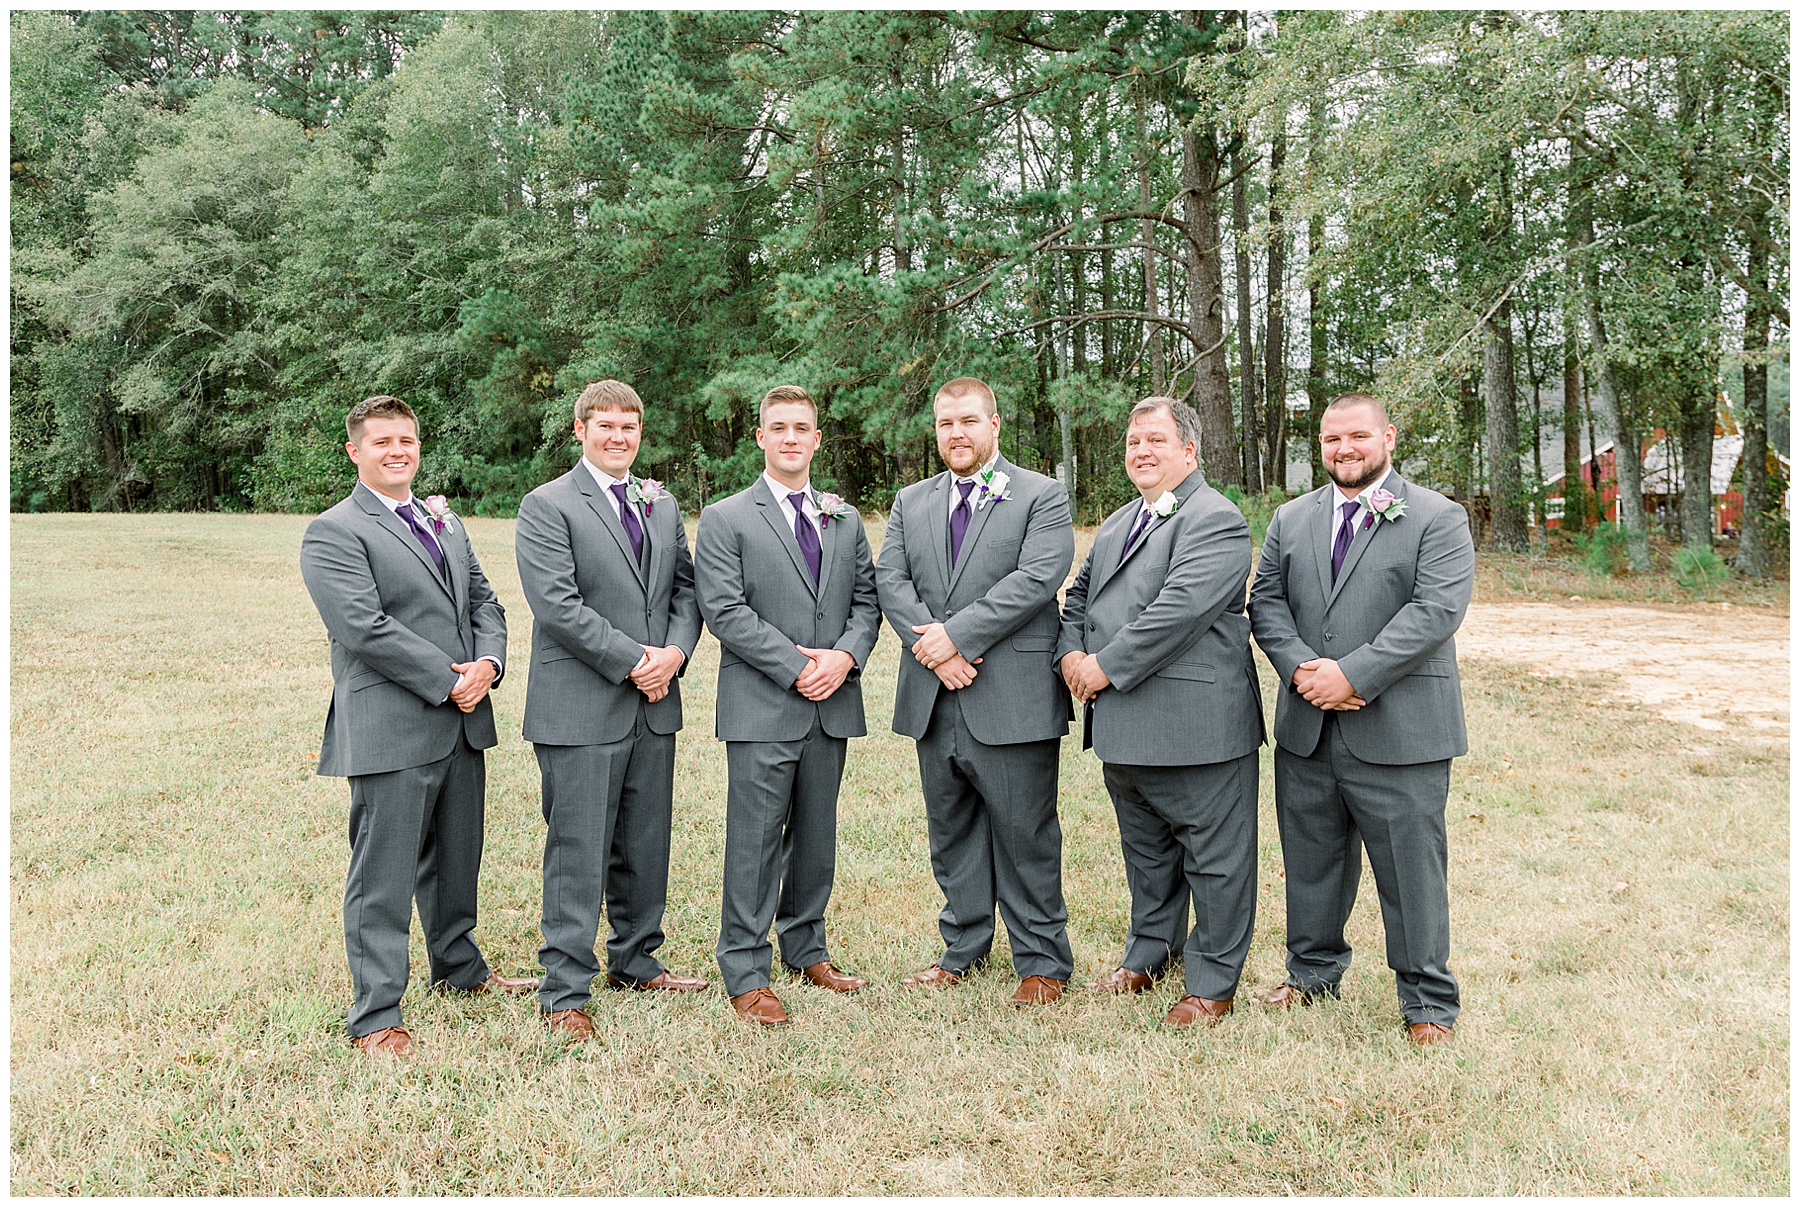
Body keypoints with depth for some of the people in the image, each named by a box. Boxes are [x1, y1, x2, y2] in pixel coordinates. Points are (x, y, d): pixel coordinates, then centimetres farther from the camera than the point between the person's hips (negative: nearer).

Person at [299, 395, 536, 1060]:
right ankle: (376, 1017, 9)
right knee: (382, 879, -1)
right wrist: (449, 682, -16)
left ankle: (459, 964, 40)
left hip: (463, 721, 7)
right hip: (391, 730, -7)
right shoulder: (332, 534, -7)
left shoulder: (446, 522, 18)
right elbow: (365, 628, -17)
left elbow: (483, 601, 15)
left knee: (455, 859, 21)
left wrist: (488, 664, -5)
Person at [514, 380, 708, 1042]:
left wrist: (675, 652, -6)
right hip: (582, 709, -6)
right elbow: (557, 605, -15)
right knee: (577, 855, -2)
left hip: (655, 704, 6)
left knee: (646, 845, 15)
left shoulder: (663, 505, 15)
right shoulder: (546, 507, -5)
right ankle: (565, 991, 9)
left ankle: (635, 961, 31)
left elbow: (685, 588, 13)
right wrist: (633, 660, -16)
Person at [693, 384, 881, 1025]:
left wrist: (845, 656, -8)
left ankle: (806, 946, 30)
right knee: (755, 839, -2)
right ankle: (745, 973, 8)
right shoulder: (724, 519, -1)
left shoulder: (845, 520, 15)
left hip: (832, 705, 5)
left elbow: (867, 599, 12)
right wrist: (796, 667, -15)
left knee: (817, 834, 14)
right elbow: (725, 611, -10)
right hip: (762, 707, -5)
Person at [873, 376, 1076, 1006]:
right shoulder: (911, 502, 15)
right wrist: (934, 648, -13)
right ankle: (963, 950, 29)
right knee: (951, 832, 15)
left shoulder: (1043, 496, 0)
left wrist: (956, 634, -18)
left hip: (1012, 700, -5)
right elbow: (891, 580, 3)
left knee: (1025, 835, 2)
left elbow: (1036, 578, -14)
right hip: (934, 701, 5)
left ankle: (1042, 962, 16)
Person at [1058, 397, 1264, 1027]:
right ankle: (1148, 956, 38)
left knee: (1215, 858, 3)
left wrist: (1107, 666, -20)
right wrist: (1072, 653, 0)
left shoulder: (1216, 520, -12)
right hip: (1123, 726, 9)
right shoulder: (1117, 524, 18)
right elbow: (1079, 593, 21)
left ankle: (1212, 983, 17)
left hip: (1197, 725, -9)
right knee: (1145, 849, 22)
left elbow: (1181, 607, -24)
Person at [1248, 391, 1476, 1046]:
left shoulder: (1438, 518, -1)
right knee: (1311, 858, 16)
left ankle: (1428, 1000, 19)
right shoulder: (1291, 519, 14)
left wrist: (1352, 674, -20)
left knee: (1412, 867, 3)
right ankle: (1313, 972, 34)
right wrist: (1302, 668, -11)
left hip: (1398, 732, -4)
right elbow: (1266, 601, 7)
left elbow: (1437, 610, -13)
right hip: (1306, 729, 5)